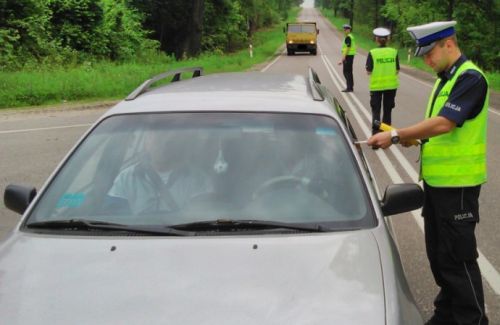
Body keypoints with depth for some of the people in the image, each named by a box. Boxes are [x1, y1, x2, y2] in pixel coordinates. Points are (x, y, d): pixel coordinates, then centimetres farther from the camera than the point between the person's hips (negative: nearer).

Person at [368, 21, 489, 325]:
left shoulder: (470, 78, -15)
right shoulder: (444, 79, 15)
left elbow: (444, 123, -26)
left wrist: (396, 136, -23)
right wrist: (412, 138, 4)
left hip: (457, 184, -9)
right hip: (436, 180, 9)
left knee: (457, 257, -3)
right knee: (438, 254, 16)